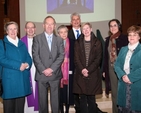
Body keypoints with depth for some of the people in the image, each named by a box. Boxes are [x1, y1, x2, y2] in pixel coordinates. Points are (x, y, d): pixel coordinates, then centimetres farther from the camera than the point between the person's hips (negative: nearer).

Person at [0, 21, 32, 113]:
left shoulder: (22, 44, 18)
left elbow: (28, 58, 12)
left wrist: (26, 64, -12)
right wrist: (18, 65, -16)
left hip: (23, 80, 4)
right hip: (9, 79, -4)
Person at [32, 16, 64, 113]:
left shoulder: (59, 40, 12)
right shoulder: (37, 38, 6)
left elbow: (61, 55, 2)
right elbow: (35, 56, -2)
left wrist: (51, 69, -10)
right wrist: (43, 70, -11)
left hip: (55, 74, 1)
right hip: (41, 74, -1)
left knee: (55, 99, 4)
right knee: (42, 99, 4)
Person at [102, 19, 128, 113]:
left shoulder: (124, 38, -7)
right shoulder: (108, 40, 9)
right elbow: (106, 55, 11)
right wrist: (104, 70, 9)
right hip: (111, 69, 5)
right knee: (114, 93, 13)